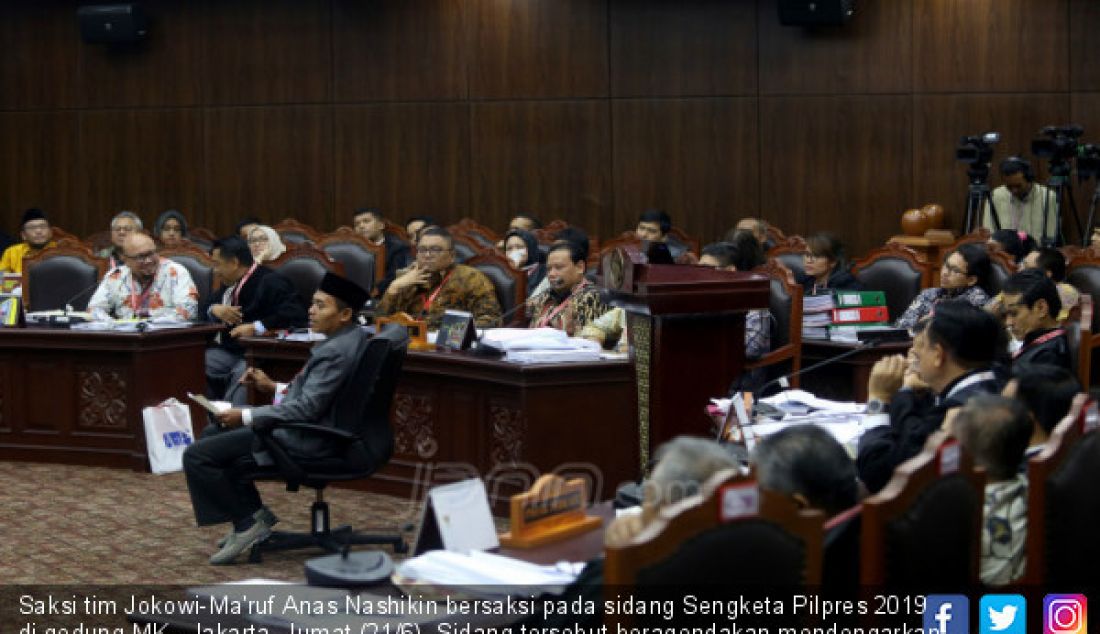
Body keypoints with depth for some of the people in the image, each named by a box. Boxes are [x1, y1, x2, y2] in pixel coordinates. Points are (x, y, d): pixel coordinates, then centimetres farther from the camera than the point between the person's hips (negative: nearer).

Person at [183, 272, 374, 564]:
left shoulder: (335, 352, -24)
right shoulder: (354, 337, 6)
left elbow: (306, 409, -26)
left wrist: (245, 416, -20)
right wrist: (273, 387, 12)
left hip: (308, 441, -11)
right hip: (320, 428, 11)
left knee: (197, 456, -9)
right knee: (217, 434, 26)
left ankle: (248, 521, 2)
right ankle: (254, 519, 23)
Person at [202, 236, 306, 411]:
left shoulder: (270, 282, -11)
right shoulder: (230, 283, 14)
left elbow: (295, 316, -23)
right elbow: (205, 307, 26)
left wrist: (256, 327, -25)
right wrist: (214, 309, 1)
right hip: (227, 350, 8)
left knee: (242, 373, -37)